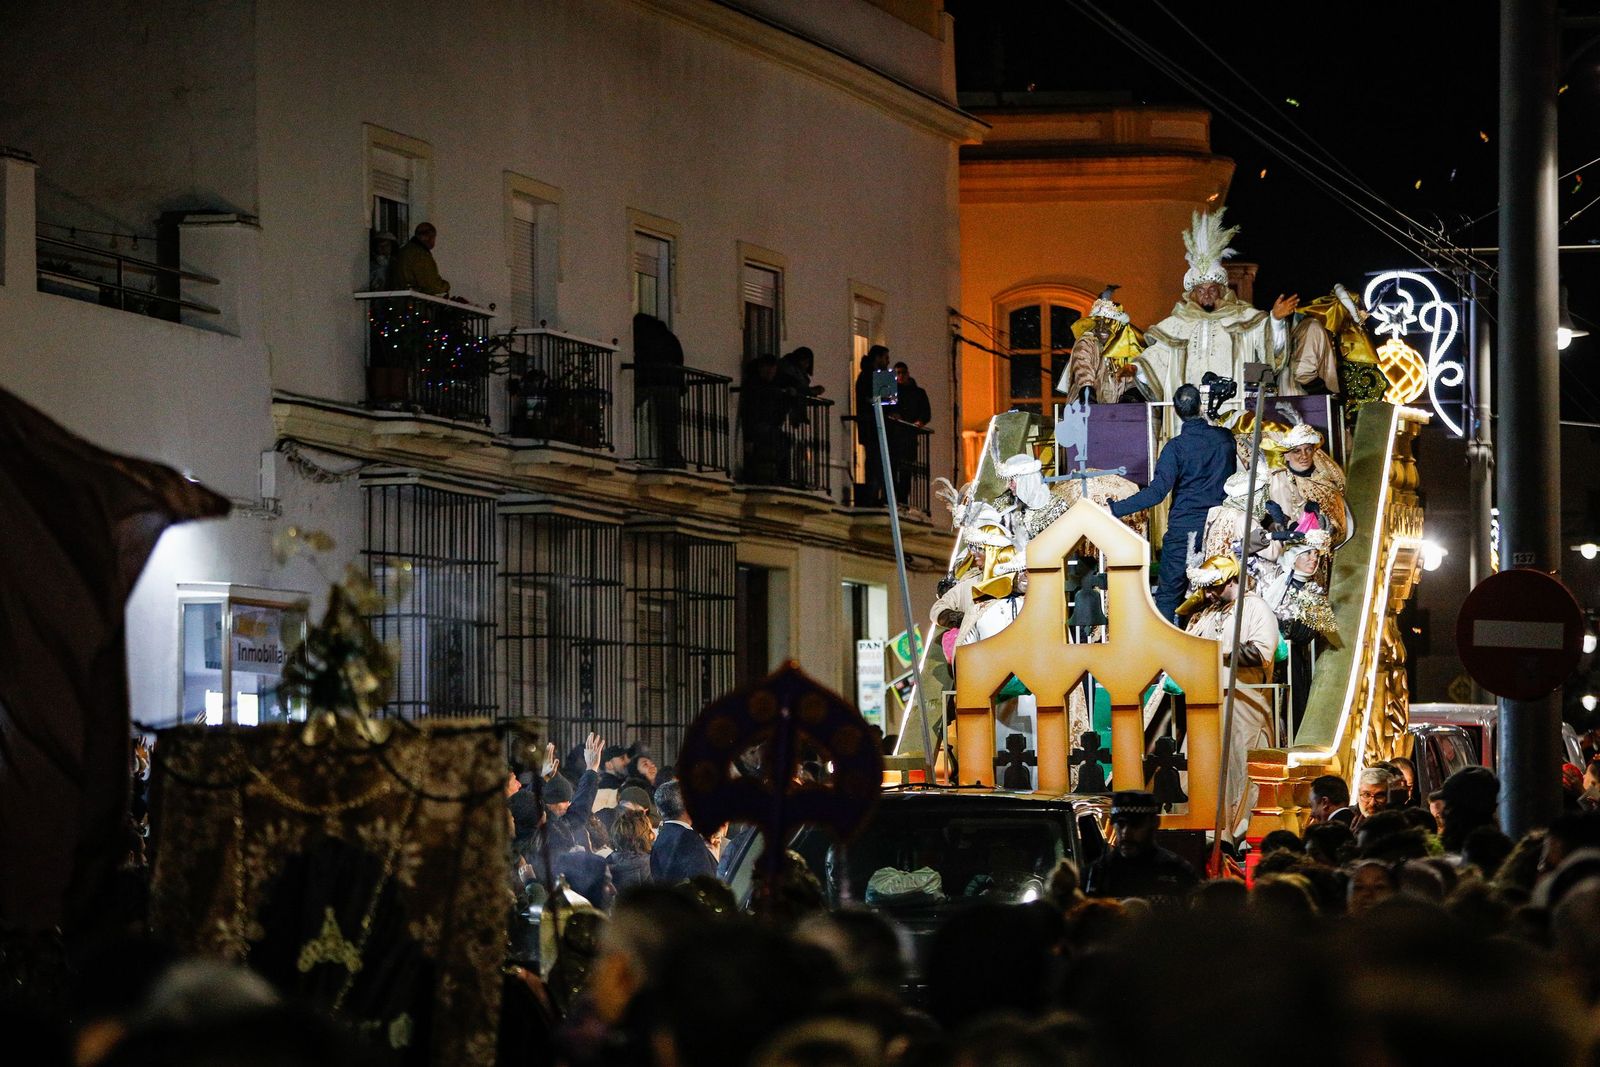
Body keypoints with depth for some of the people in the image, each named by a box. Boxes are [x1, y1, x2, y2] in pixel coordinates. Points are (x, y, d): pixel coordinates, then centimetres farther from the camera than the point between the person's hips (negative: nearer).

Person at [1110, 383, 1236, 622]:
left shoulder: (1176, 447, -12)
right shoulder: (1225, 438, 2)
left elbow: (1157, 491, -21)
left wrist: (1115, 510, -22)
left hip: (1183, 530, -4)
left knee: (1168, 595, 3)